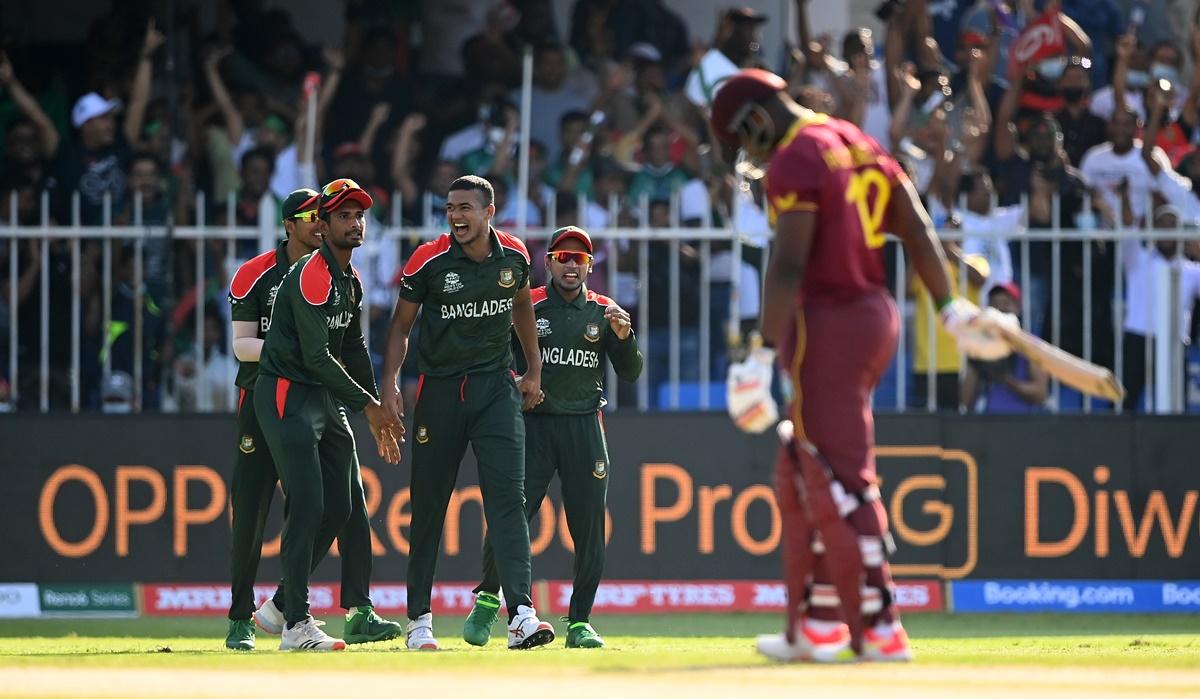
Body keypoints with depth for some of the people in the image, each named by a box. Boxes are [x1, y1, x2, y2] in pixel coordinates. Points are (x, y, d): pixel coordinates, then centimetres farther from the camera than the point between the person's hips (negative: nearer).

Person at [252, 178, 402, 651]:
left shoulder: (350, 282, 13)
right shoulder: (312, 276, -17)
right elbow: (316, 356, -22)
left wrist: (378, 417, 18)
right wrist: (368, 405, -19)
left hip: (326, 398, 10)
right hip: (285, 395, -10)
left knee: (344, 507, 8)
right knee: (307, 506, -14)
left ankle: (281, 606, 17)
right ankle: (296, 625, -11)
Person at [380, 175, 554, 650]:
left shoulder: (514, 256, 0)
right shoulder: (429, 261, -9)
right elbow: (401, 326, 0)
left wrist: (534, 370, 21)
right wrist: (389, 385, -11)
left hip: (496, 388, 1)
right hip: (440, 391, -1)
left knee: (508, 497, -11)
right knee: (429, 502, 4)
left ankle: (521, 614, -21)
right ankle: (419, 618, 16)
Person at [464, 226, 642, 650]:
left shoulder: (603, 312, 10)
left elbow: (630, 374, 7)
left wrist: (624, 337, -11)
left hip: (584, 426, 2)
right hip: (533, 423, -2)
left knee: (589, 529, -2)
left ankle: (579, 622, 8)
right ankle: (487, 601, 10)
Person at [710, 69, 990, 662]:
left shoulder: (794, 161, -12)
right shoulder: (860, 146, 14)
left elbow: (789, 266, -20)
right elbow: (916, 228, 12)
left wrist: (764, 354, -23)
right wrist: (951, 308, 12)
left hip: (826, 321, -9)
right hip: (877, 313, 9)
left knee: (840, 480, -6)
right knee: (801, 476, 16)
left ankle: (879, 629, -7)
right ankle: (817, 625, 17)